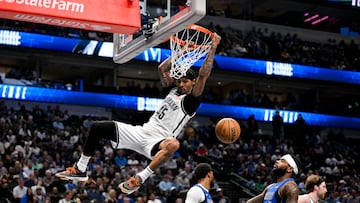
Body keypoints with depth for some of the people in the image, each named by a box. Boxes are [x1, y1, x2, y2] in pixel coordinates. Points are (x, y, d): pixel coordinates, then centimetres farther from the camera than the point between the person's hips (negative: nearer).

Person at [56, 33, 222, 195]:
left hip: (157, 140, -8)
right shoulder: (173, 90, 16)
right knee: (97, 128, 3)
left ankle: (140, 179, -38)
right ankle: (80, 169, 9)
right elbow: (162, 68, 16)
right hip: (142, 131, 8)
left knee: (173, 144, -47)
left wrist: (213, 48, -18)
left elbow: (203, 75, -18)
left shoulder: (191, 101, -6)